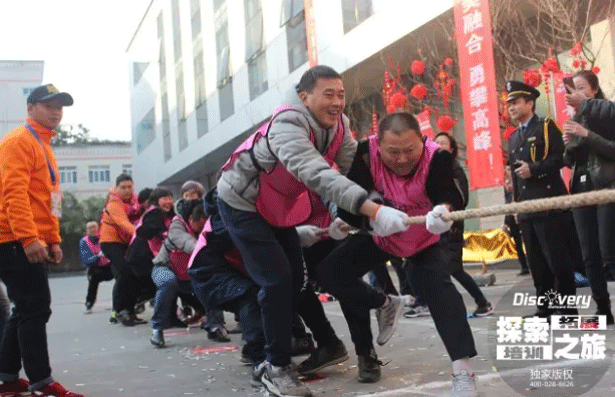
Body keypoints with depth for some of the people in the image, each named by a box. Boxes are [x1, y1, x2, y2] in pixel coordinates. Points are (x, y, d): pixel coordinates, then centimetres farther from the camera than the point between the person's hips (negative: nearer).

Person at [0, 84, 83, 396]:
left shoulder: (43, 145, 22)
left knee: (27, 310, 13)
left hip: (32, 242, 10)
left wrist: (53, 240, 19)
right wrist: (29, 237, -27)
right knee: (35, 309, -10)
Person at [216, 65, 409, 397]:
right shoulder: (287, 125, -37)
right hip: (241, 204, -8)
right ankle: (276, 368, 4)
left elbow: (355, 166, -9)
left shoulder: (337, 124, -10)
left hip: (277, 205, 8)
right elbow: (318, 176, -51)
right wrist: (374, 210, -60)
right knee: (277, 279, -13)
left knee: (295, 277, 12)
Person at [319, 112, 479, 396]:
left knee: (436, 283, -27)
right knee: (331, 273, -9)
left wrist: (443, 211, -68)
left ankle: (462, 368, -25)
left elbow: (450, 197, -44)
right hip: (378, 234, 3)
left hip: (425, 238, -2)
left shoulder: (436, 158, -31)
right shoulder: (366, 154, -28)